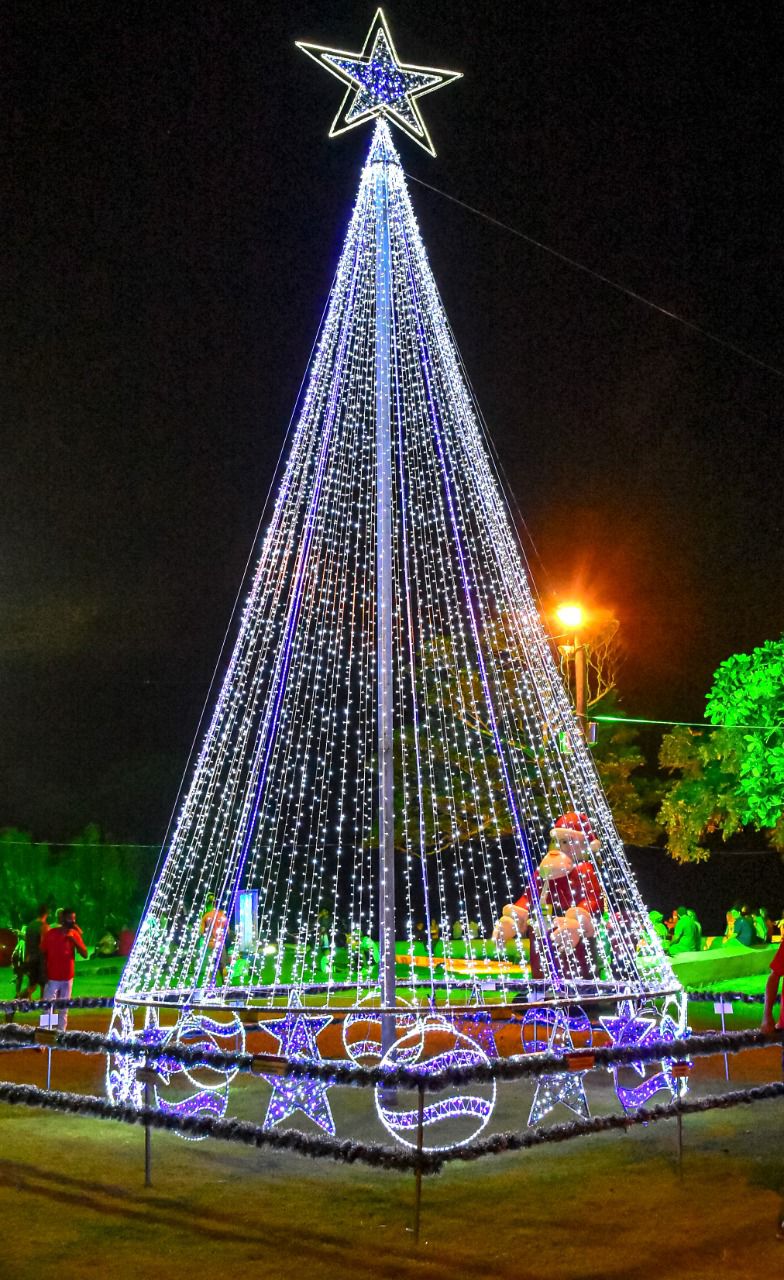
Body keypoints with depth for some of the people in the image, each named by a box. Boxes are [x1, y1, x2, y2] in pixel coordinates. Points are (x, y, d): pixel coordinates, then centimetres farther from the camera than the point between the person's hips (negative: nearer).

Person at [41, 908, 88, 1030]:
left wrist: (73, 939, -15)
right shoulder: (50, 934, -7)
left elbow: (85, 954, -5)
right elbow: (43, 954, 0)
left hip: (68, 978, 3)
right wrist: (43, 973, -5)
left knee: (63, 1009, 7)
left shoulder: (75, 934, 1)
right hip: (52, 978, -3)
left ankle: (61, 1033, 12)